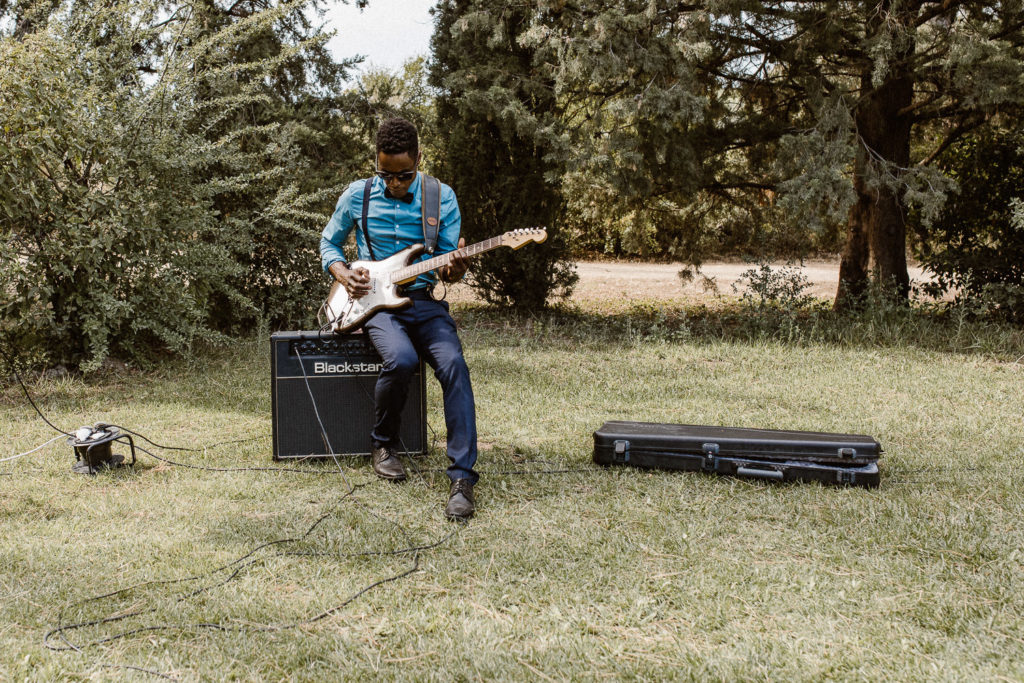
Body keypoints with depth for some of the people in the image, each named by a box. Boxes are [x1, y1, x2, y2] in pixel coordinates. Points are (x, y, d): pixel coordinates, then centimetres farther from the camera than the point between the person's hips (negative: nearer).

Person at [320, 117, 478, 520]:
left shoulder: (442, 197, 3)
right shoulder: (357, 196, 3)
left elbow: (448, 265, 5)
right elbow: (328, 243, 16)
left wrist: (454, 269, -20)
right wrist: (343, 274, -5)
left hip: (425, 302, 1)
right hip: (376, 302, -1)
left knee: (453, 365, -28)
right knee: (401, 359, -33)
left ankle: (462, 476, -27)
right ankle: (383, 444, -3)